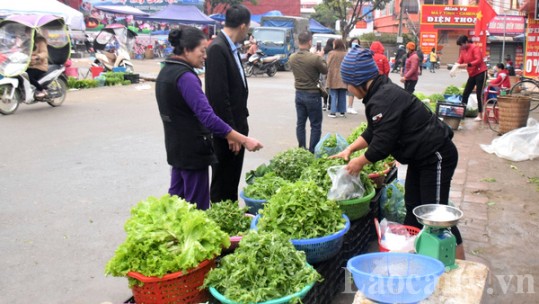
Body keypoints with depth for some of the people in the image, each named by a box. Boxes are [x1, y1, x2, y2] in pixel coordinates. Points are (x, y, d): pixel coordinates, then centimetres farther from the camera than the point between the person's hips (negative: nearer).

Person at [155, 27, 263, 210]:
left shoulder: (166, 71, 9)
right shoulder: (185, 76, -21)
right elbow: (207, 117, -29)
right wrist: (244, 140, -28)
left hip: (177, 147, 10)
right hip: (192, 149, -10)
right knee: (196, 207, 1)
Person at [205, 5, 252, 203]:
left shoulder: (231, 48, 10)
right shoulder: (217, 49, -18)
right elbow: (218, 95, -23)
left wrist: (240, 125, 13)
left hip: (236, 126, 9)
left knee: (232, 180, 20)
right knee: (222, 184, 5)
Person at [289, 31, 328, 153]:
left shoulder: (292, 58, -3)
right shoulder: (315, 58, -21)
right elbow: (325, 70, -4)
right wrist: (320, 57, 10)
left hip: (299, 93, 6)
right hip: (312, 94, -6)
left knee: (300, 123, 13)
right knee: (315, 125, 5)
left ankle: (301, 149, 20)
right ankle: (312, 151, 7)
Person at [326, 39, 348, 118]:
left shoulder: (332, 53, -10)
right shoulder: (346, 54, -2)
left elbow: (328, 65, -8)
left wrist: (327, 75, 5)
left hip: (334, 78, -3)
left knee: (334, 96, 3)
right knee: (342, 96, 11)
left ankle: (333, 112, 0)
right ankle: (342, 112, 16)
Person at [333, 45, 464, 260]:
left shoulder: (384, 100, -26)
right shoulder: (381, 93, 7)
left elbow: (382, 143, -25)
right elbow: (373, 133, 16)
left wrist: (360, 161, -9)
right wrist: (350, 149, 8)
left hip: (437, 157, -10)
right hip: (421, 157, 10)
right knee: (413, 206, 16)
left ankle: (459, 263, 6)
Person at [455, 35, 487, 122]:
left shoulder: (475, 48, -15)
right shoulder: (463, 50, 6)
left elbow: (478, 60, -25)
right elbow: (460, 61, 6)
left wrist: (467, 65, -34)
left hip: (480, 73, -7)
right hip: (472, 74, 7)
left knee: (479, 94, -8)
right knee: (465, 93, 3)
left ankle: (480, 115, -3)